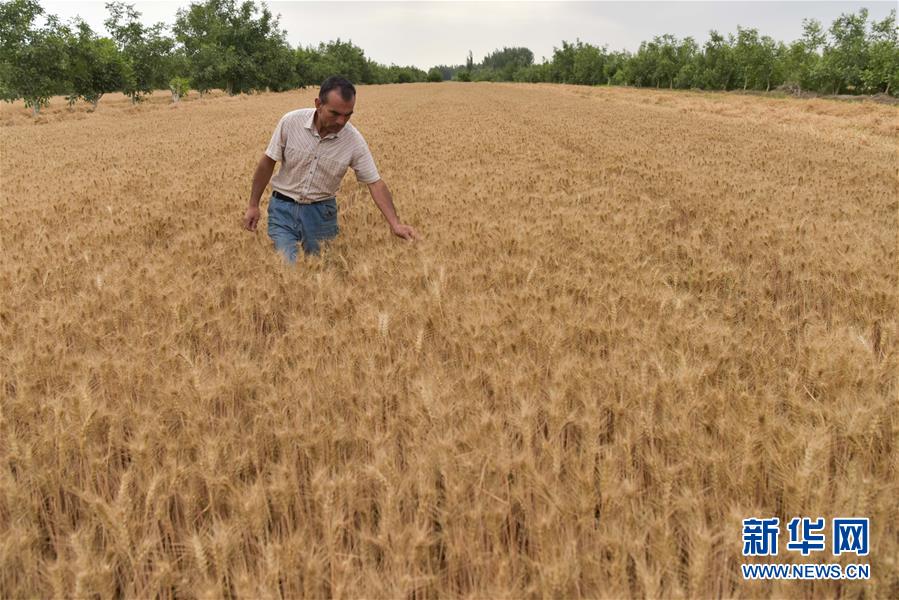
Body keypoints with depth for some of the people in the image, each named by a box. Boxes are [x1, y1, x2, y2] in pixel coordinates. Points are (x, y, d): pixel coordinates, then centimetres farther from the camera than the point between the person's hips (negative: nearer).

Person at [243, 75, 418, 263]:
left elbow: (375, 183, -11)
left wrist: (395, 223, -23)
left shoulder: (355, 140, -15)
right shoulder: (290, 122, -15)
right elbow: (267, 163, -3)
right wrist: (253, 205, 0)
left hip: (322, 211, 1)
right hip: (283, 208, -1)